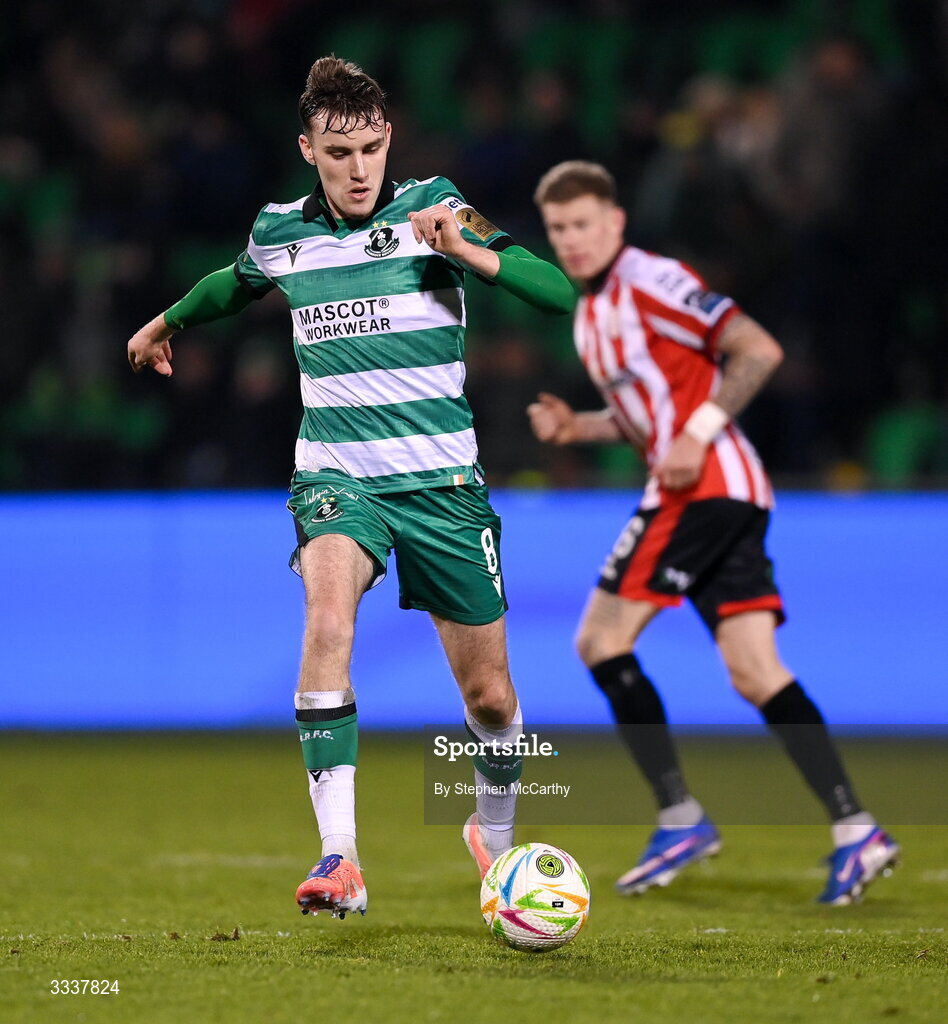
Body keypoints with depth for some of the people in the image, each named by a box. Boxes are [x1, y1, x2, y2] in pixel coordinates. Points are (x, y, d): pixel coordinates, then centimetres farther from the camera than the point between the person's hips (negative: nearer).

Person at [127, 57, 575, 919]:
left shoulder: (433, 207, -6)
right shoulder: (280, 233, 4)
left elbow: (559, 295, -15)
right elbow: (237, 283, 30)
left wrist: (469, 250, -30)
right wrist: (170, 320, 45)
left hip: (443, 480, -1)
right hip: (336, 475, 1)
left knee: (490, 696, 5)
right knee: (329, 611, -31)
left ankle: (496, 833, 39)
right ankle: (340, 860, -36)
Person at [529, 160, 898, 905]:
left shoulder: (651, 281, -8)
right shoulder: (591, 314, 20)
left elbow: (759, 350, -14)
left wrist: (698, 433, -18)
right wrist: (576, 426, 11)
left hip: (707, 484, -9)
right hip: (730, 497, 9)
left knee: (603, 640, -7)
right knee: (756, 673, 1)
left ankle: (681, 818, -6)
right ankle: (855, 830, -7)